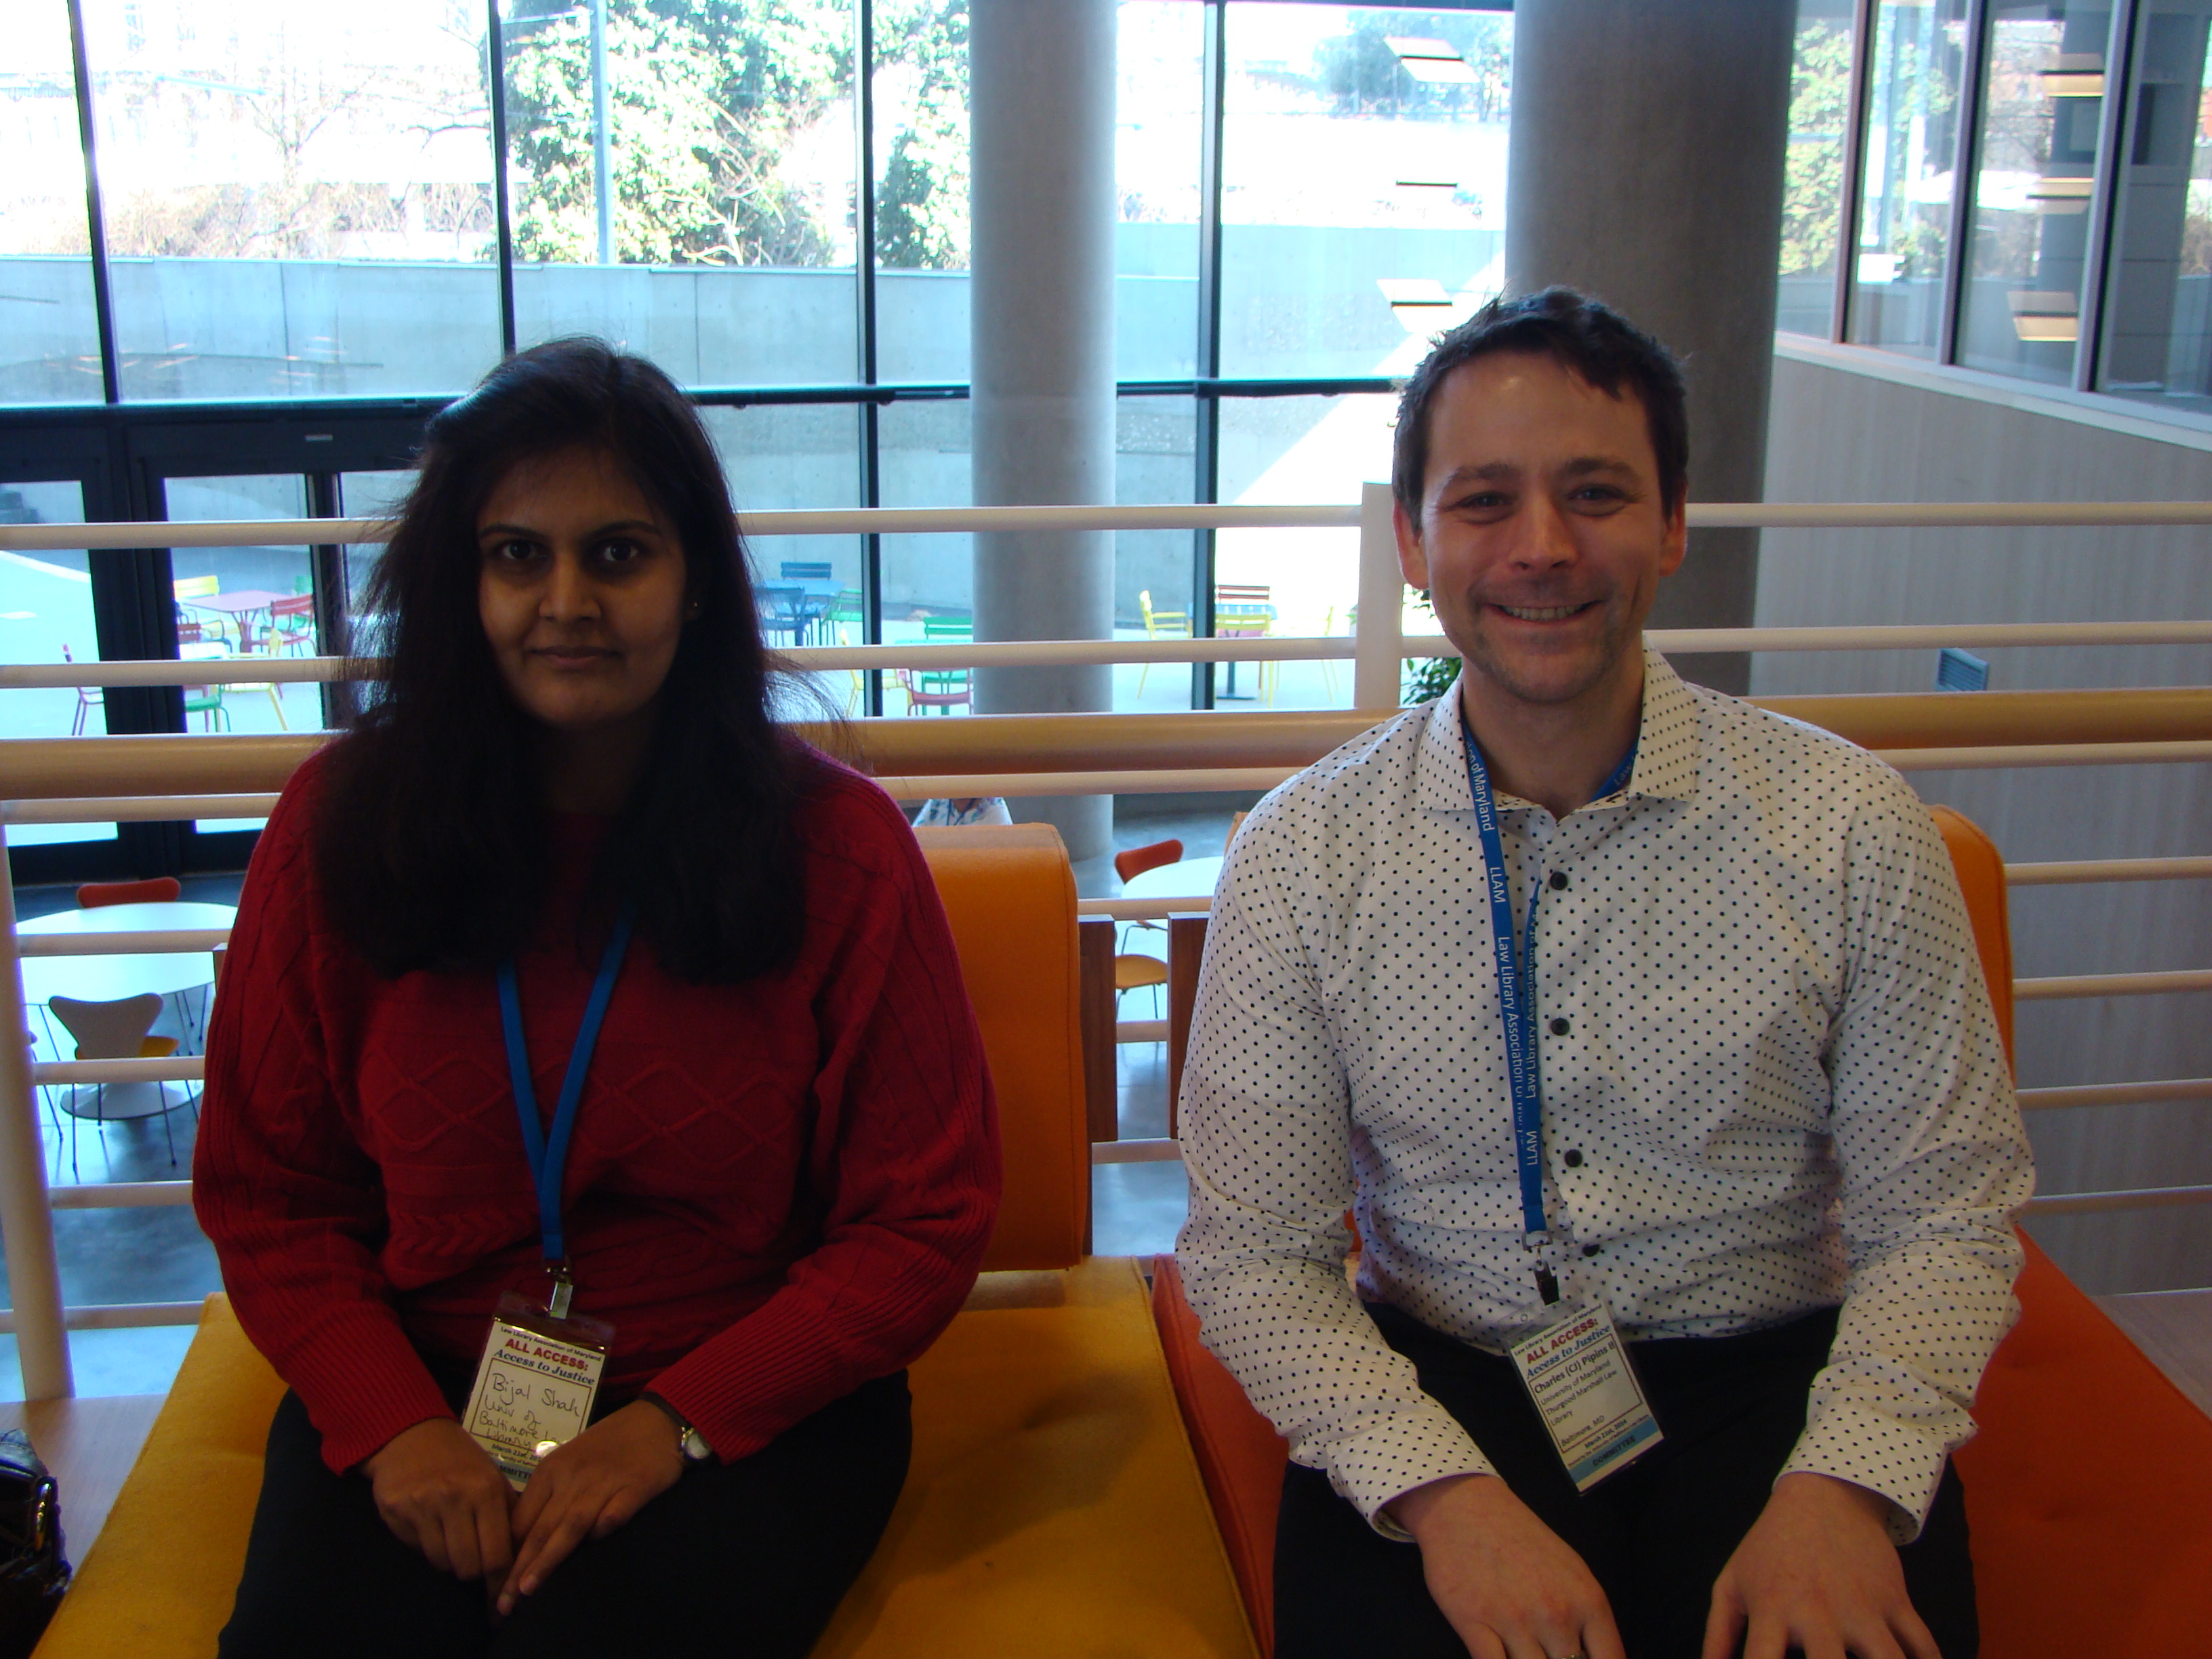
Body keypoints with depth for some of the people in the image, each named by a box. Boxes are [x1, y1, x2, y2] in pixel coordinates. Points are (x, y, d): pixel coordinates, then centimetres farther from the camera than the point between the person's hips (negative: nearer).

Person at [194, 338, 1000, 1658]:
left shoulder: (837, 845, -5)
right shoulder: (343, 824, 1)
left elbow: (925, 1221, -4)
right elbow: (265, 1193, 6)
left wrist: (678, 1422, -14)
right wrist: (394, 1422, -11)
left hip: (751, 1404, -2)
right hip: (418, 1387, 2)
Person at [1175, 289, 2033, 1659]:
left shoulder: (1853, 826, -5)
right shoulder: (1305, 854, -5)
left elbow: (1943, 1212, -1)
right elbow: (1252, 1251, -4)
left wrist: (1844, 1485, -17)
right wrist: (1444, 1490, -19)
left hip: (1770, 1380, 1)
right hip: (1435, 1389, 0)